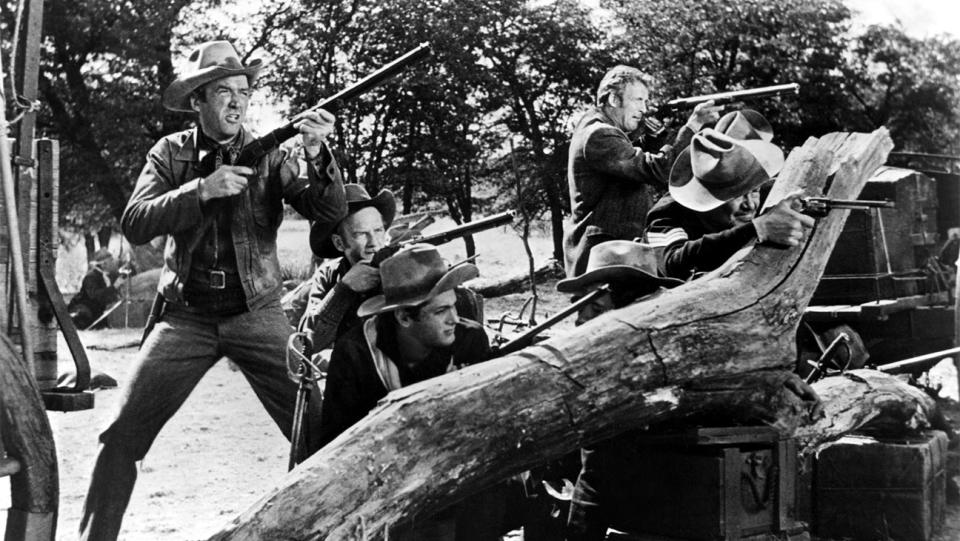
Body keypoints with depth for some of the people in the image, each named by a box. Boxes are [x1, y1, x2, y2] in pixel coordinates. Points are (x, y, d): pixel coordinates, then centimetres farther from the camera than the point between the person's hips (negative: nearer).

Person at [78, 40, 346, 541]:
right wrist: (201, 189, -23)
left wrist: (316, 154, -30)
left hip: (256, 316, 0)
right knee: (120, 439, -2)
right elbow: (134, 225, -11)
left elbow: (331, 212, -12)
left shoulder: (270, 154, -1)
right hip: (186, 318, 1)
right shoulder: (171, 152, 2)